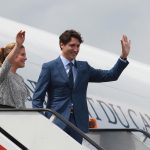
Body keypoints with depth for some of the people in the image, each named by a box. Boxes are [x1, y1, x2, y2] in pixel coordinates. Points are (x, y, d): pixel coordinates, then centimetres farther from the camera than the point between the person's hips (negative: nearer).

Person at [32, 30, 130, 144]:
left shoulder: (84, 67, 14)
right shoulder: (49, 67, 2)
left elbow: (111, 76, 13)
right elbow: (38, 98, -1)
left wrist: (124, 57, 1)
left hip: (78, 123, 4)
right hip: (56, 122, -4)